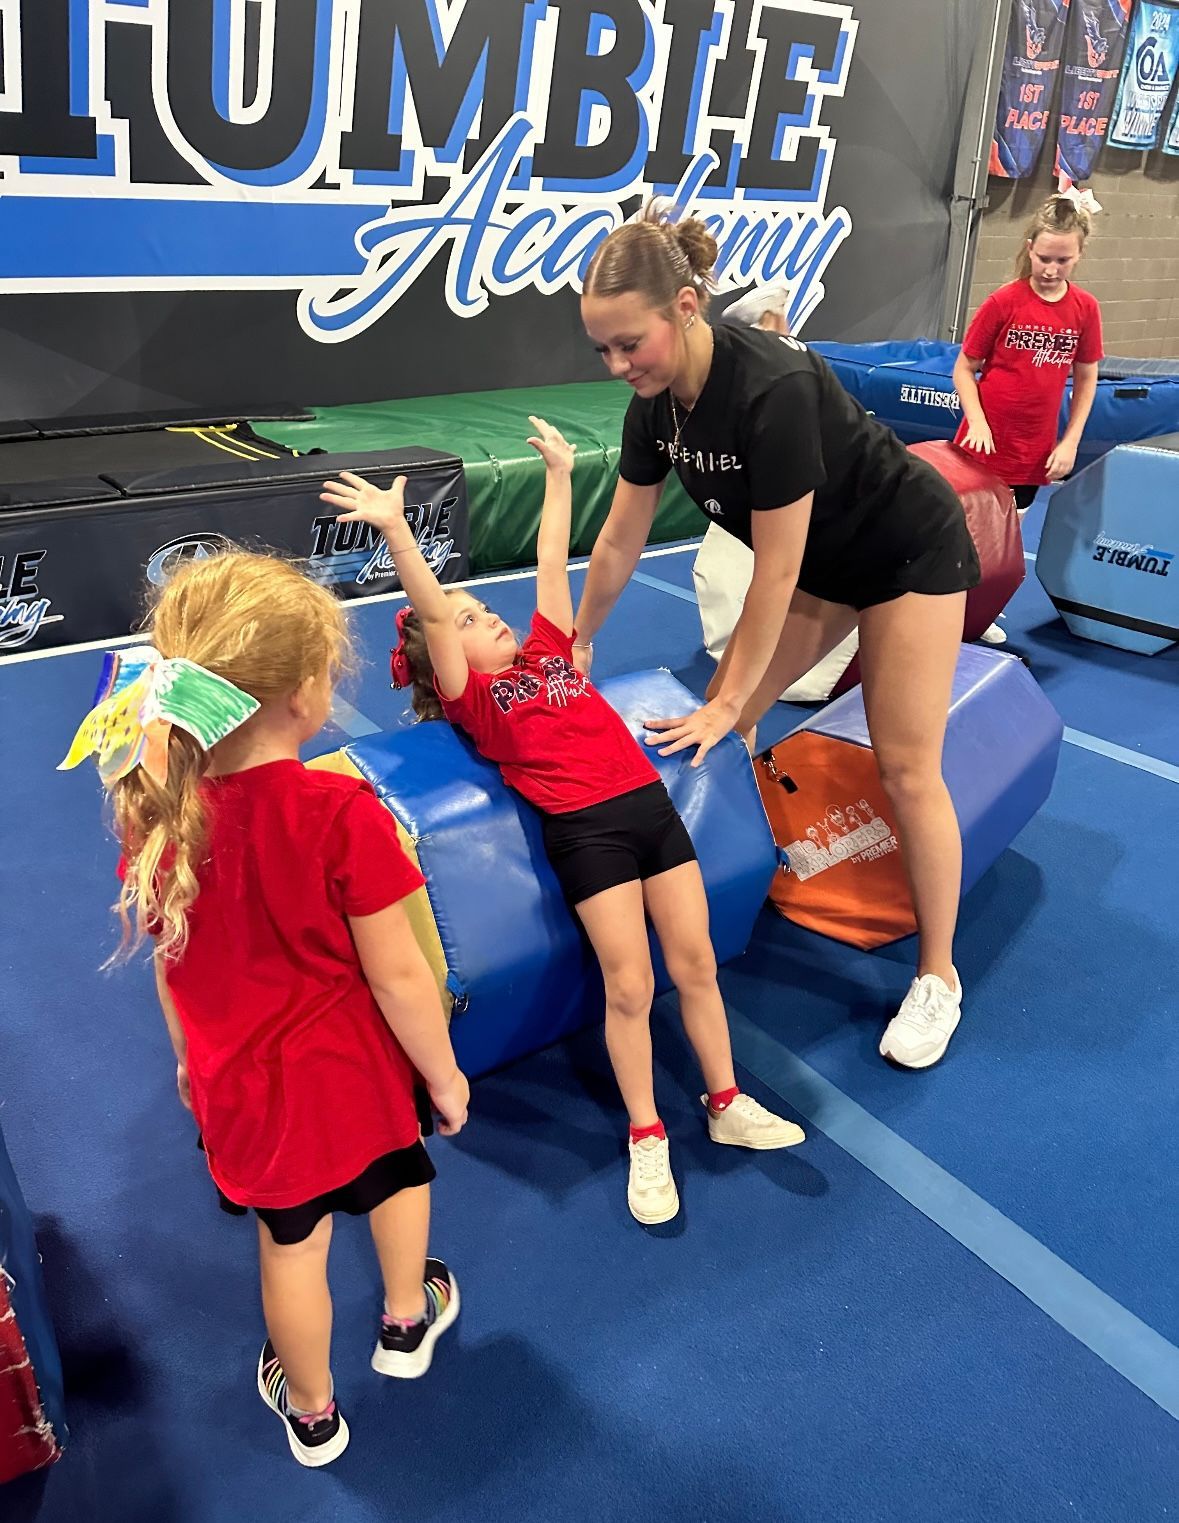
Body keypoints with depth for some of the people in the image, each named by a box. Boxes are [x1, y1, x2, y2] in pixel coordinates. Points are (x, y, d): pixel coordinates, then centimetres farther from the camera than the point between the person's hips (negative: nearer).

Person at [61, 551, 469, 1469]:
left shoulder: (157, 811, -15)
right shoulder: (340, 814, -29)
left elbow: (170, 965, -1)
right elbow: (397, 975, -22)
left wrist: (194, 1061, 17)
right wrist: (446, 1075, -6)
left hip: (242, 1085, 3)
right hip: (353, 1069, -2)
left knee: (291, 1244, 24)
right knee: (397, 1171, 30)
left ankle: (312, 1411, 47)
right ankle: (406, 1322, 55)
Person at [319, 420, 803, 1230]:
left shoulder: (547, 647, 19)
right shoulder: (472, 698, 3)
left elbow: (551, 561, 23)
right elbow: (431, 615, -9)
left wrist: (558, 474, 28)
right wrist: (395, 528, -17)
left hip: (650, 803, 5)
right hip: (584, 829, -5)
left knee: (696, 962, 7)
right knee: (629, 985, -6)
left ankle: (727, 1103, 24)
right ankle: (647, 1138, 12)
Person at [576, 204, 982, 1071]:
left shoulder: (771, 387, -36)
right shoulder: (656, 401, -12)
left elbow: (775, 570, -30)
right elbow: (621, 538, -1)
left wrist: (730, 703, -22)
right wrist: (578, 643, 8)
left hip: (911, 552, -7)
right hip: (821, 561, 8)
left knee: (906, 767, -6)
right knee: (725, 717, 1)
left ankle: (938, 977, 9)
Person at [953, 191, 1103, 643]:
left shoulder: (1085, 308, -3)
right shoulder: (1004, 302, -11)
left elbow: (1086, 380, 5)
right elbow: (964, 368, -6)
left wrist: (1070, 441, -1)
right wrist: (976, 423, -18)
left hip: (1035, 450, 3)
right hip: (987, 442, -3)